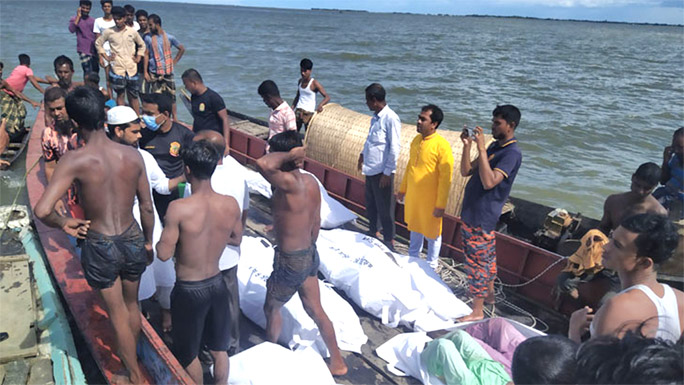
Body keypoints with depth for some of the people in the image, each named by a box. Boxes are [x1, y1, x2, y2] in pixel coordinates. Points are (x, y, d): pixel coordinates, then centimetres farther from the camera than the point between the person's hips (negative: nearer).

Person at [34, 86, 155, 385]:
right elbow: (147, 207, -2)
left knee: (118, 314, 15)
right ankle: (131, 357, 50)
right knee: (132, 304, 26)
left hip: (100, 247, -3)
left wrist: (64, 224, -7)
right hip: (132, 240, 3)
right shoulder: (133, 156, -10)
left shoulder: (74, 161, -20)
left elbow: (42, 210, -28)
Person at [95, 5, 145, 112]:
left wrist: (138, 58, 10)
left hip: (132, 68, 1)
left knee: (134, 95, 5)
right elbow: (98, 43, 12)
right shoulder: (109, 32, 1)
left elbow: (142, 45, 19)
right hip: (117, 68, -1)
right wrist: (106, 57, 4)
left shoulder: (132, 32, 5)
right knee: (120, 95, 2)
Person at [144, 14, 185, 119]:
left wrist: (175, 61, 6)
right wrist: (145, 72, -3)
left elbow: (182, 49, 14)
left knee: (171, 96, 4)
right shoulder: (148, 38, 1)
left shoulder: (169, 38, 1)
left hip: (168, 72, 1)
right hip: (154, 73, 0)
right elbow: (146, 55, 2)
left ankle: (175, 118, 12)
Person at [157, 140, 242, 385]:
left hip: (189, 290, -4)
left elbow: (164, 254, -17)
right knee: (219, 349, 24)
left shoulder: (179, 208, -25)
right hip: (217, 284, 4)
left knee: (188, 353, 21)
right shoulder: (231, 204, -12)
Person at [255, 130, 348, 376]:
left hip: (290, 261, -8)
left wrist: (288, 155, -29)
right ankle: (338, 362, 33)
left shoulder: (289, 183, -28)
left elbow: (262, 164, -47)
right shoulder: (311, 182, -2)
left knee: (271, 309, 20)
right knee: (316, 311, 21)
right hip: (310, 255, 8)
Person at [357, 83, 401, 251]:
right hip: (370, 170, 8)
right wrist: (363, 154, 13)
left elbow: (395, 148, -19)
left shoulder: (391, 119, -18)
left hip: (382, 172, -8)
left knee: (385, 209, 4)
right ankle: (372, 232, 39)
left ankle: (389, 241, 18)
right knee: (370, 205, 21)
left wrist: (387, 172, -18)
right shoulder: (375, 117, 8)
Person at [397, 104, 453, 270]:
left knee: (432, 233, 12)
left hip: (430, 199, -7)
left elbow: (445, 179, -19)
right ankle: (413, 257, 43)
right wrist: (402, 189, 18)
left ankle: (431, 265, 30)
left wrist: (440, 205, -18)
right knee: (414, 228, 23)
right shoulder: (416, 140, 2)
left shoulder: (442, 146, -21)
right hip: (412, 195, 7)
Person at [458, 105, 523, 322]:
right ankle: (489, 294, 38)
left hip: (483, 216, -9)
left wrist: (481, 149, -29)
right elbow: (466, 172, 9)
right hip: (471, 212, 9)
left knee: (478, 261, -2)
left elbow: (489, 182, -29)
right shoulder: (495, 147, 12)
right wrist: (467, 146, -5)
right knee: (487, 257, 21)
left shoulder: (512, 153, -16)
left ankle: (477, 311, 7)